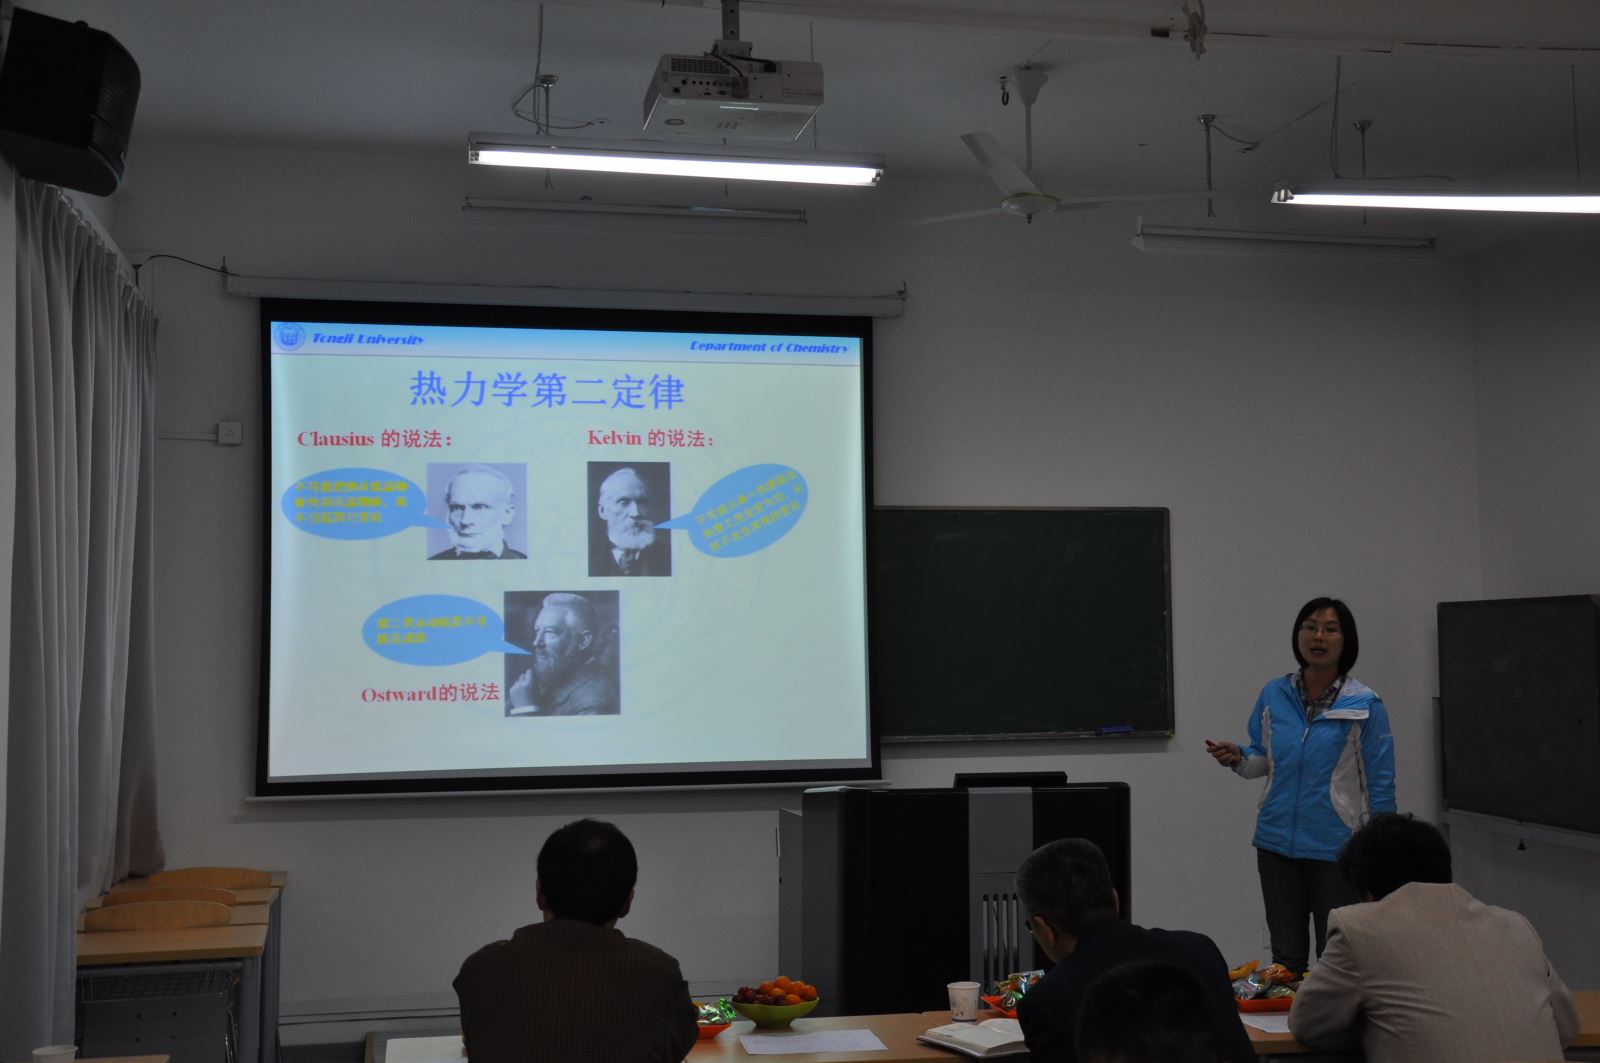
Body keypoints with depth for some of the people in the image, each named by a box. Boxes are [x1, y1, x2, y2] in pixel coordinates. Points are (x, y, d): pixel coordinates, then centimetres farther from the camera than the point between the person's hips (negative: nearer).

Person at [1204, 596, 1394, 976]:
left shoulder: (1365, 705, -7)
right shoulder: (1273, 695, 2)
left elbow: (1380, 784, -4)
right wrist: (1238, 758, -9)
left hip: (1337, 848, -3)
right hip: (1278, 844, 3)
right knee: (1286, 956, 12)